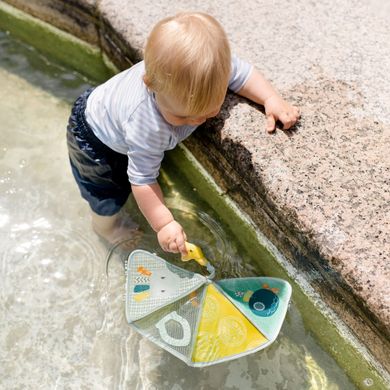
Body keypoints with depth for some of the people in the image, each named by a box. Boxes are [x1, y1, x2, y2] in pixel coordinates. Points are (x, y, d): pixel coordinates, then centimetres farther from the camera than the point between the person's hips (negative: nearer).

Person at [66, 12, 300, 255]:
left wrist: (272, 100, -28)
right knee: (111, 197, 6)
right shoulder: (146, 126, -46)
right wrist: (164, 224, -33)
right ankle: (106, 226, 41)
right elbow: (143, 179, -33)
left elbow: (243, 73, -15)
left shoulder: (210, 66, -34)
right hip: (95, 140, -6)